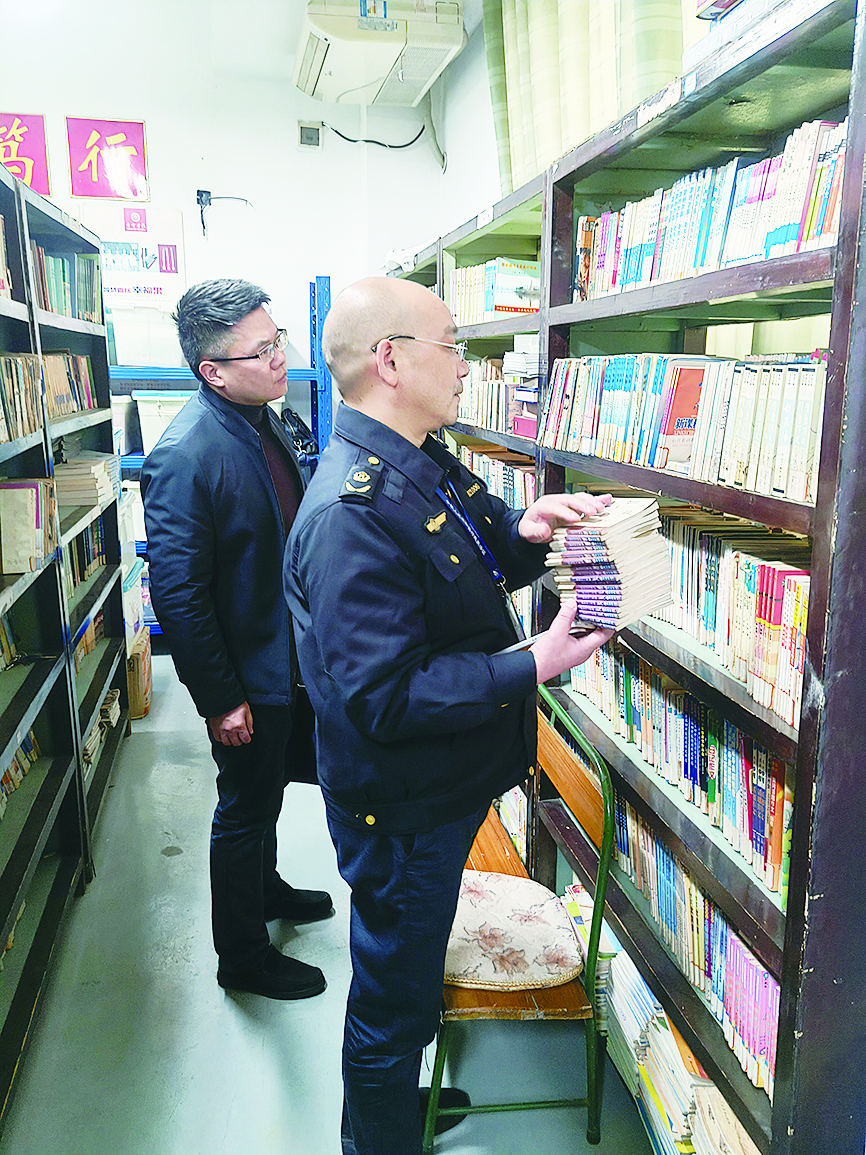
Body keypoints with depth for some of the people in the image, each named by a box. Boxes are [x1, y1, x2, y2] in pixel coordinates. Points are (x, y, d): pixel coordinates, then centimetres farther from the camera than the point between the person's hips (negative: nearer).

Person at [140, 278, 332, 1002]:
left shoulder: (265, 419, 2)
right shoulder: (186, 455, -26)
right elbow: (177, 593, -25)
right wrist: (219, 699, -20)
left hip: (291, 656, 8)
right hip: (247, 677, -8)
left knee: (269, 789, 27)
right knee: (245, 812, 10)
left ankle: (265, 887, 52)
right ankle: (242, 957, 32)